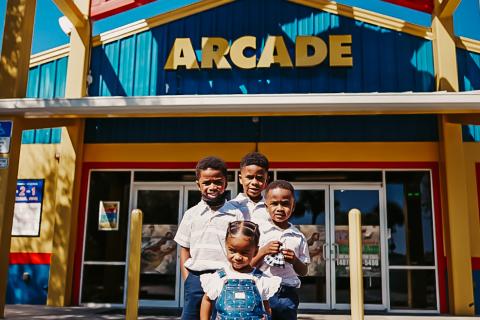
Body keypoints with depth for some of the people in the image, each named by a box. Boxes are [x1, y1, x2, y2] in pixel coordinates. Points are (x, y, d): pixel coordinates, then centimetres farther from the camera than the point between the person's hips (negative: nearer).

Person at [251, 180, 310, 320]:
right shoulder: (259, 231, -2)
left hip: (288, 294, 2)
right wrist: (263, 252, -17)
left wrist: (294, 260, -10)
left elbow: (303, 271, 10)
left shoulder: (298, 237, 5)